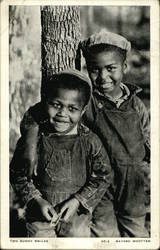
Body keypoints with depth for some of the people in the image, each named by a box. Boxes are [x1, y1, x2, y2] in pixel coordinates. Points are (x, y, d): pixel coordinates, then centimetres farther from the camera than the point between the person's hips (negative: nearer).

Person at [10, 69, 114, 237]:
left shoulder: (90, 141, -14)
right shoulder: (34, 139, -13)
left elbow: (104, 176, -8)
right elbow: (17, 174, -4)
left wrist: (77, 200, -15)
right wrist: (36, 200, -14)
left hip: (78, 216, 0)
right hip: (40, 216, 0)